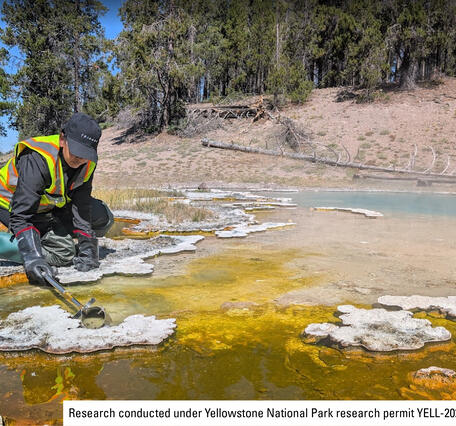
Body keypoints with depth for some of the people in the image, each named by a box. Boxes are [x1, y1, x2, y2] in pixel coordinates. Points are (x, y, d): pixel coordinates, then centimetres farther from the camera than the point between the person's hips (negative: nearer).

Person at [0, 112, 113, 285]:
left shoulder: (87, 163, -17)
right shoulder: (36, 160, -35)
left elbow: (82, 206, -14)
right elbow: (21, 214, -38)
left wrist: (87, 248, -20)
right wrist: (33, 259, -49)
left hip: (53, 203, 7)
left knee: (103, 217, -3)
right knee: (64, 252, -20)